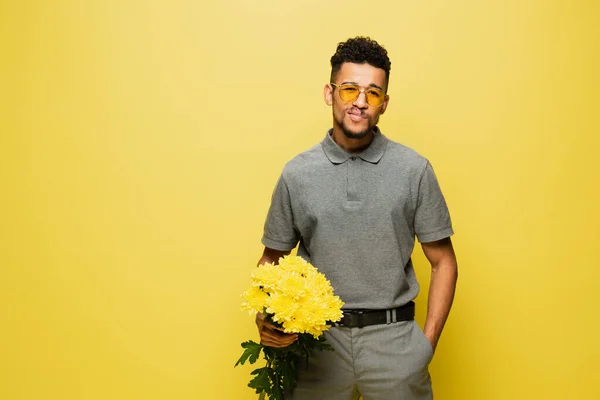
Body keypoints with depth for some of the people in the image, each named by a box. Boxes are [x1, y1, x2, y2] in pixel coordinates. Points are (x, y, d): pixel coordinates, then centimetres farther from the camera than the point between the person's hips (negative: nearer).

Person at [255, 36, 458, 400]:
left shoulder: (414, 170, -4)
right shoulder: (297, 174, -1)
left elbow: (443, 261, 1)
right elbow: (273, 258, 6)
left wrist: (428, 342, -6)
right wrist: (264, 318, -10)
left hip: (393, 338, 0)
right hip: (318, 337, 1)